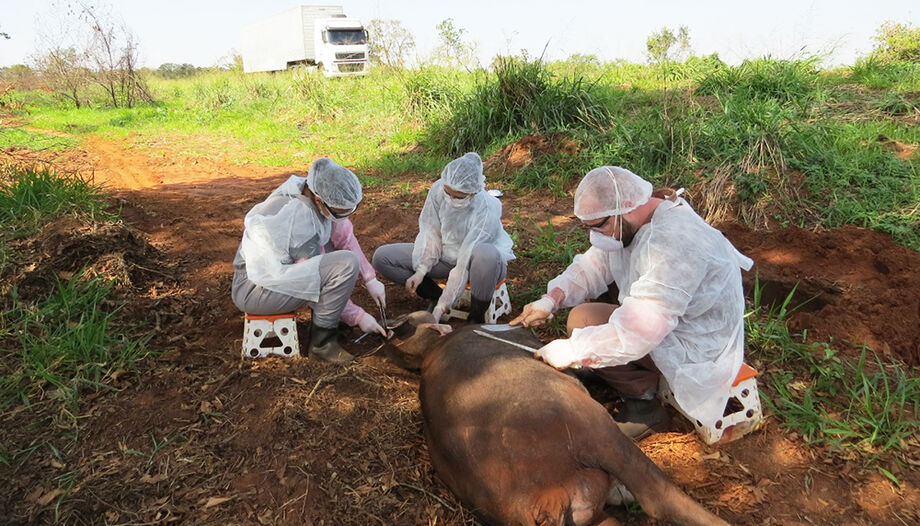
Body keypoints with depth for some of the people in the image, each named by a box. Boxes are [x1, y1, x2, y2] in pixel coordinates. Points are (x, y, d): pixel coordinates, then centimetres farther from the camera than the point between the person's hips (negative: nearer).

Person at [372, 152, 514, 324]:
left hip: (475, 264, -4)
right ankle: (436, 295, 2)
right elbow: (431, 232, -7)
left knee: (486, 255, -45)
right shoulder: (438, 189, -19)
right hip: (446, 255, 5)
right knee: (382, 257, -9)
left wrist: (442, 307, -30)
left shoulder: (487, 210, -32)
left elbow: (465, 265, -32)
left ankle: (476, 318, -19)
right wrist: (421, 270, -19)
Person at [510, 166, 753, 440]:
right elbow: (591, 266, 5)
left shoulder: (674, 243, -31)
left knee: (583, 320, -21)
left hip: (699, 350, -9)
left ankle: (644, 405, -5)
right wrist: (552, 298, -12)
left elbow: (637, 333, -36)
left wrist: (569, 351, -29)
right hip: (664, 322, 10)